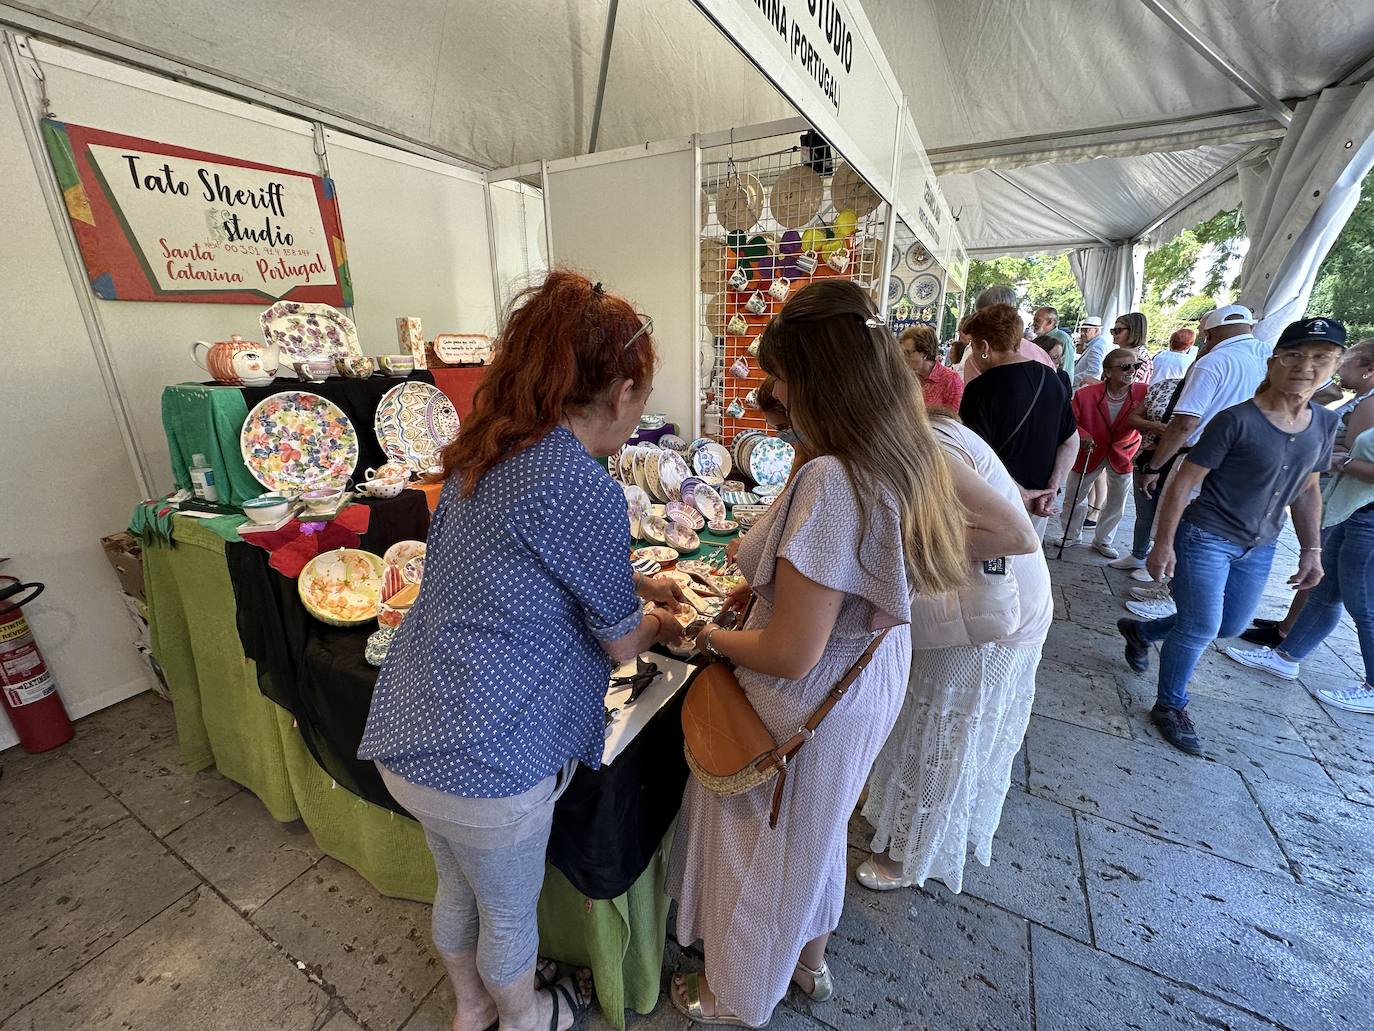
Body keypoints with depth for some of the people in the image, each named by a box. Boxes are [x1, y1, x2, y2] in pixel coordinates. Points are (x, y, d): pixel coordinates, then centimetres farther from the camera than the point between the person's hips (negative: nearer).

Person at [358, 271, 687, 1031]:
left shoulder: (486, 452, 1)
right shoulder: (584, 487, -25)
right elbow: (620, 644, -11)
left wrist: (635, 583, 19)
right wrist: (659, 625, 11)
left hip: (408, 735, 8)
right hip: (484, 756, -8)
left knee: (457, 890, 32)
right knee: (509, 913, 24)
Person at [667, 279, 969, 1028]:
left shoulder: (829, 482, -34)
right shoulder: (910, 456, -6)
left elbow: (790, 656, -31)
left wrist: (707, 637, -14)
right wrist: (764, 586, 3)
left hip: (813, 707, -8)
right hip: (874, 678, 8)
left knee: (762, 852, 21)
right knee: (814, 833, 32)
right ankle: (811, 961, 61)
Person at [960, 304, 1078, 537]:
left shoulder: (981, 389, -18)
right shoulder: (1052, 380, 5)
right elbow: (1071, 442, 9)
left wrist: (1021, 495, -16)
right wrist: (1052, 489, 2)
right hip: (1039, 506, 7)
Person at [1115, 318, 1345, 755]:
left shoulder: (1325, 423, 4)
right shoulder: (1237, 420, -16)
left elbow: (1307, 491, 15)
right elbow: (1183, 483, -16)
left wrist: (1311, 549, 11)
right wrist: (1163, 544, -18)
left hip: (1259, 548, 7)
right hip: (1206, 539, -7)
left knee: (1230, 627, 17)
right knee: (1200, 629, -4)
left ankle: (1138, 630, 38)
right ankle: (1170, 707, 15)